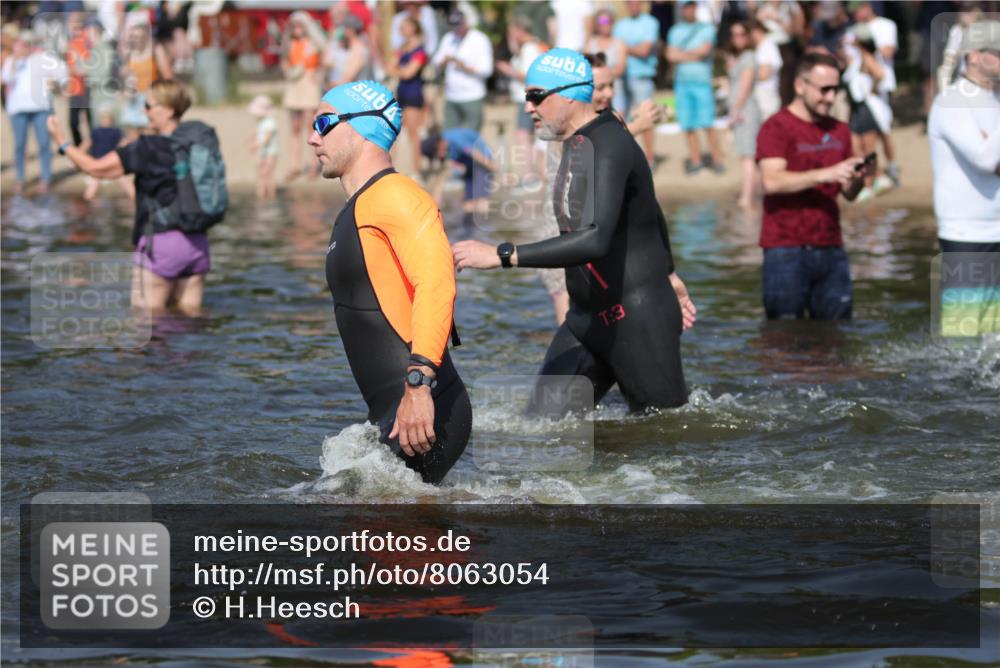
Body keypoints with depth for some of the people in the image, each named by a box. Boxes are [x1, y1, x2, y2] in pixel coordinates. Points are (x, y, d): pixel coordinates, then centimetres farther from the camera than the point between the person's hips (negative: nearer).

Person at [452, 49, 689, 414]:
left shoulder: (608, 147, -21)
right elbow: (648, 210, 24)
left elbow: (596, 240, -36)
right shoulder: (579, 144, 10)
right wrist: (666, 273, 36)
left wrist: (502, 256, -37)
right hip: (586, 318, 9)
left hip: (638, 318, -9)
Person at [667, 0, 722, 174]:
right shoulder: (675, 31, 14)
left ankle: (717, 159, -2)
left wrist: (682, 53, 0)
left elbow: (704, 49, -8)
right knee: (688, 125, 0)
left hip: (702, 81, -3)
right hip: (682, 81, 3)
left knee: (707, 124, -9)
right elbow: (671, 55, 3)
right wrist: (693, 55, -5)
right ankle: (695, 160, 7)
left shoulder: (707, 28, 6)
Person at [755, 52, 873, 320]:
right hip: (786, 249, -5)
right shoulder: (777, 127, -3)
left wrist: (857, 179, -5)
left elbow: (848, 194, 19)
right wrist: (826, 174, -24)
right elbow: (772, 182, -18)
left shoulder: (839, 131, 16)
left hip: (830, 248, 6)